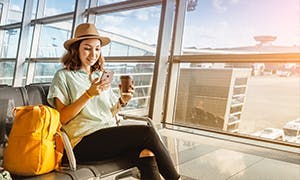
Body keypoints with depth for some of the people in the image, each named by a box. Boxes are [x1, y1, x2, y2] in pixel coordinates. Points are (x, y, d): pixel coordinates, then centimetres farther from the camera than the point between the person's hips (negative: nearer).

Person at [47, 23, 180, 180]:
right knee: (147, 133, -23)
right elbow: (62, 118, -5)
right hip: (84, 141, -5)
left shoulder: (102, 76, 21)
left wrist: (122, 100, -3)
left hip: (110, 136, 5)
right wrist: (89, 94, -15)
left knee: (146, 151, -28)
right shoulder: (64, 76, 6)